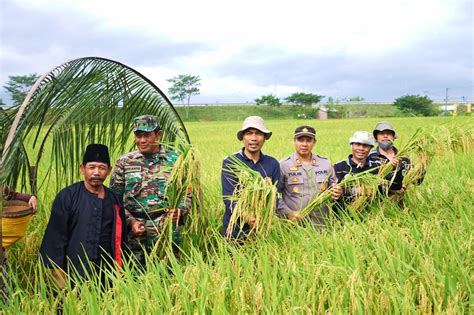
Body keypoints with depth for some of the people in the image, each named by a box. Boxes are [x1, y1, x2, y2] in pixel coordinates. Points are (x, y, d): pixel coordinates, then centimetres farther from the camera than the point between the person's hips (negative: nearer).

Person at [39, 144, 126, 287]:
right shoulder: (67, 196, -4)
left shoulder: (114, 200, 8)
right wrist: (58, 273, -8)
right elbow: (56, 236, -5)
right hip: (73, 273, -3)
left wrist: (119, 272, 11)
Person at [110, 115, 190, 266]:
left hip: (167, 233, 0)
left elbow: (187, 194, 6)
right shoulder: (124, 162, 5)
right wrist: (130, 221, -6)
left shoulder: (175, 161, 3)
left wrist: (180, 211, -13)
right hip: (133, 234, 1)